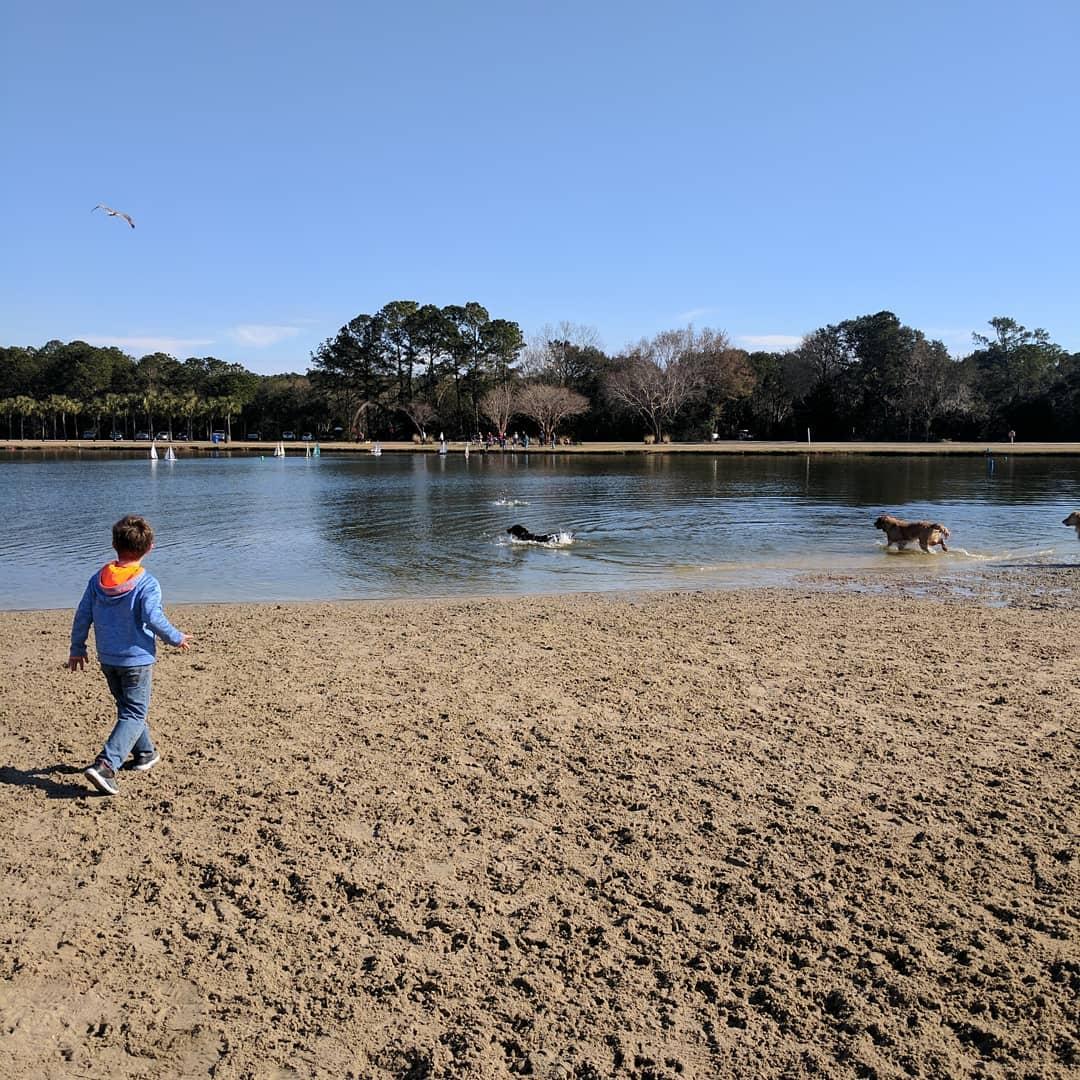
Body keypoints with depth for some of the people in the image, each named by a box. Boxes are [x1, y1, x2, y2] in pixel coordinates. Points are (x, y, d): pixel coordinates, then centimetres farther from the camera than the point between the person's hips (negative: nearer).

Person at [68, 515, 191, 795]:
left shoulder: (98, 579, 1)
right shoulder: (147, 583, -15)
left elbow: (82, 616, 4)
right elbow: (154, 618, -23)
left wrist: (77, 649, 15)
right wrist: (177, 639, -7)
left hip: (107, 659, 6)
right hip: (137, 659, -6)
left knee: (127, 707, 23)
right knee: (134, 715, 0)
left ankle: (145, 754, 38)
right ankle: (105, 766, -16)